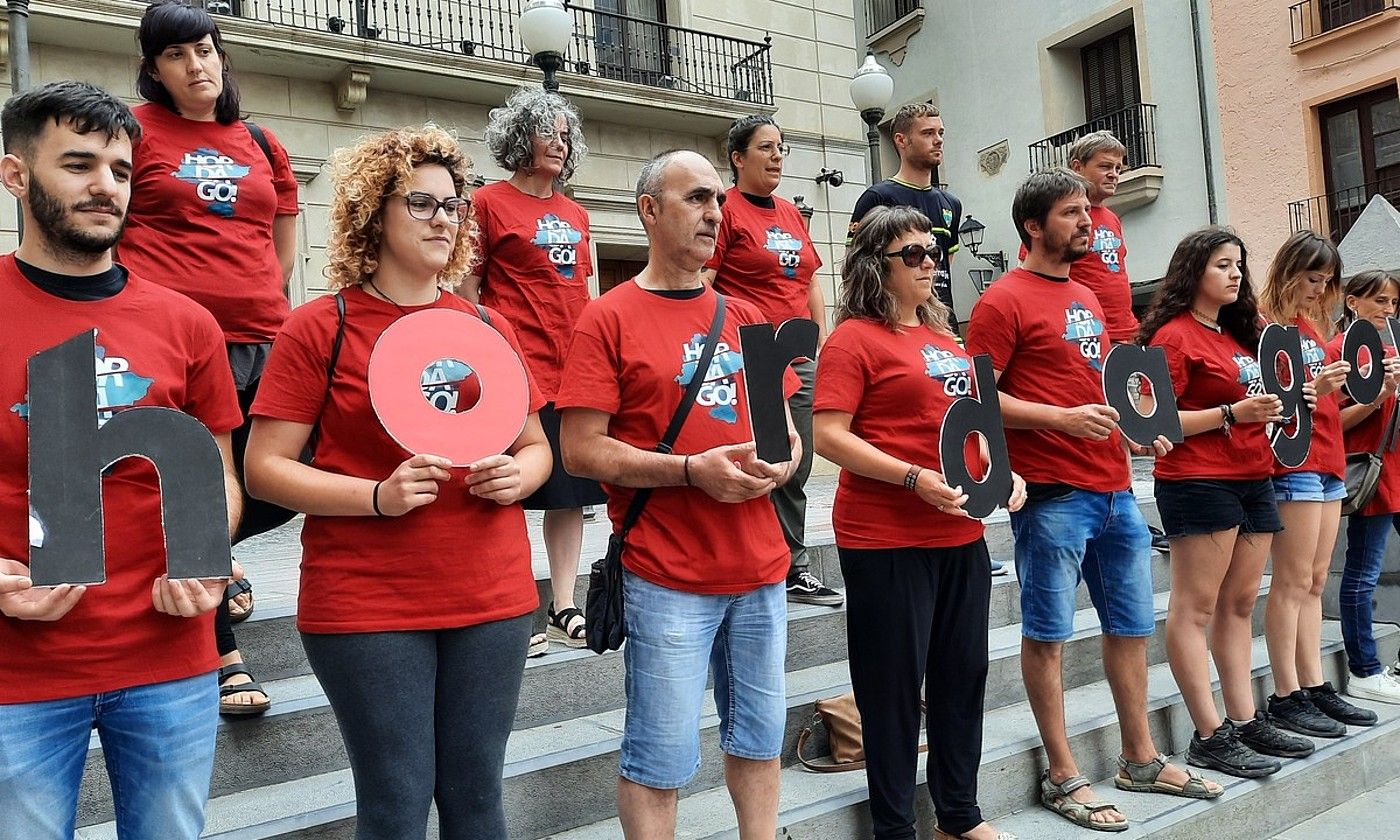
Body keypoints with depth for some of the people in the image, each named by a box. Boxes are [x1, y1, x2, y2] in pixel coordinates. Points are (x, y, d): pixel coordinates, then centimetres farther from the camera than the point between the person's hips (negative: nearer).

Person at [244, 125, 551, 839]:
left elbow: (535, 445, 16)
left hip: (492, 598, 4)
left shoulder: (487, 327, 8)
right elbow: (264, 469, -7)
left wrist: (518, 475, -6)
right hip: (366, 605, -3)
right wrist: (379, 496, -19)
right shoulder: (317, 329, -4)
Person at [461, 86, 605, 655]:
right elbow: (467, 292, -2)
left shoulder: (575, 215, 17)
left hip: (573, 370, 6)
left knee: (571, 493, 8)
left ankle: (563, 609, 18)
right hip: (517, 371, -6)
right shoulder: (489, 202, 0)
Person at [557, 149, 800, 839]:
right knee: (660, 760, 4)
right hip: (668, 576, -5)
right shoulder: (609, 319, -5)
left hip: (761, 567, 6)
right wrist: (693, 471, -19)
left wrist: (779, 464, -6)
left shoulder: (745, 320, 12)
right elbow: (580, 450, -11)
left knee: (759, 740, 17)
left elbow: (785, 427, 17)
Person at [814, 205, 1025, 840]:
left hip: (962, 534, 8)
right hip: (886, 539, -7)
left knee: (964, 674, 15)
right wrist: (915, 479, -23)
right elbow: (829, 436, -15)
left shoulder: (945, 339, 16)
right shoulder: (855, 338, -8)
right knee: (894, 684, 4)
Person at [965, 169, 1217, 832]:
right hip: (1052, 493, -9)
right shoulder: (1004, 300, -8)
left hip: (1114, 488, 9)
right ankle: (1063, 777, 14)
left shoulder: (1087, 299, 18)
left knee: (1132, 625, 16)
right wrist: (1062, 418, -21)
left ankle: (1140, 758, 32)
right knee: (1047, 634, 2)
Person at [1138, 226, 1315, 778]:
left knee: (1239, 604, 11)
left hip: (1253, 480, 9)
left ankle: (1246, 722, 18)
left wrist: (1274, 405, 8)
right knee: (1194, 608, -5)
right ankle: (1210, 737, -2)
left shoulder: (1239, 334, 19)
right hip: (1199, 482, -9)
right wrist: (1232, 413, -18)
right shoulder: (1174, 336, -7)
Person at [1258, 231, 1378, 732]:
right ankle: (1286, 697, -1)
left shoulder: (1313, 324, 19)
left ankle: (1315, 687, 15)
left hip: (1328, 461, 9)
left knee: (1315, 582, 9)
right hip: (1293, 463, -9)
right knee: (1293, 582, -6)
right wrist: (1314, 390, -27)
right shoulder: (1267, 325, -6)